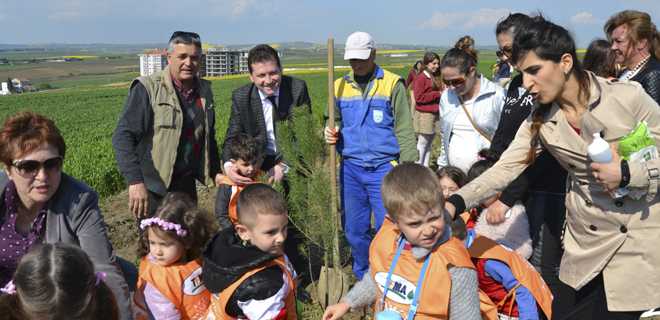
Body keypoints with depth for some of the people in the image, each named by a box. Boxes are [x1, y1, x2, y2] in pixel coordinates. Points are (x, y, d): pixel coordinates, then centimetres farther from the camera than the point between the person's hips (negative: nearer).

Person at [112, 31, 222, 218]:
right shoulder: (147, 89, -11)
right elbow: (123, 137, -18)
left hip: (187, 186, 6)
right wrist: (135, 181, -28)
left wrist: (216, 173, 17)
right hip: (153, 189, -6)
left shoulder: (204, 91, 7)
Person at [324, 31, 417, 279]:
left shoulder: (392, 85, -4)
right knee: (354, 230, 12)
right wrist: (332, 134, -3)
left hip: (384, 168, -4)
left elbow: (404, 131, -3)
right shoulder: (340, 87, 9)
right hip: (351, 168, 4)